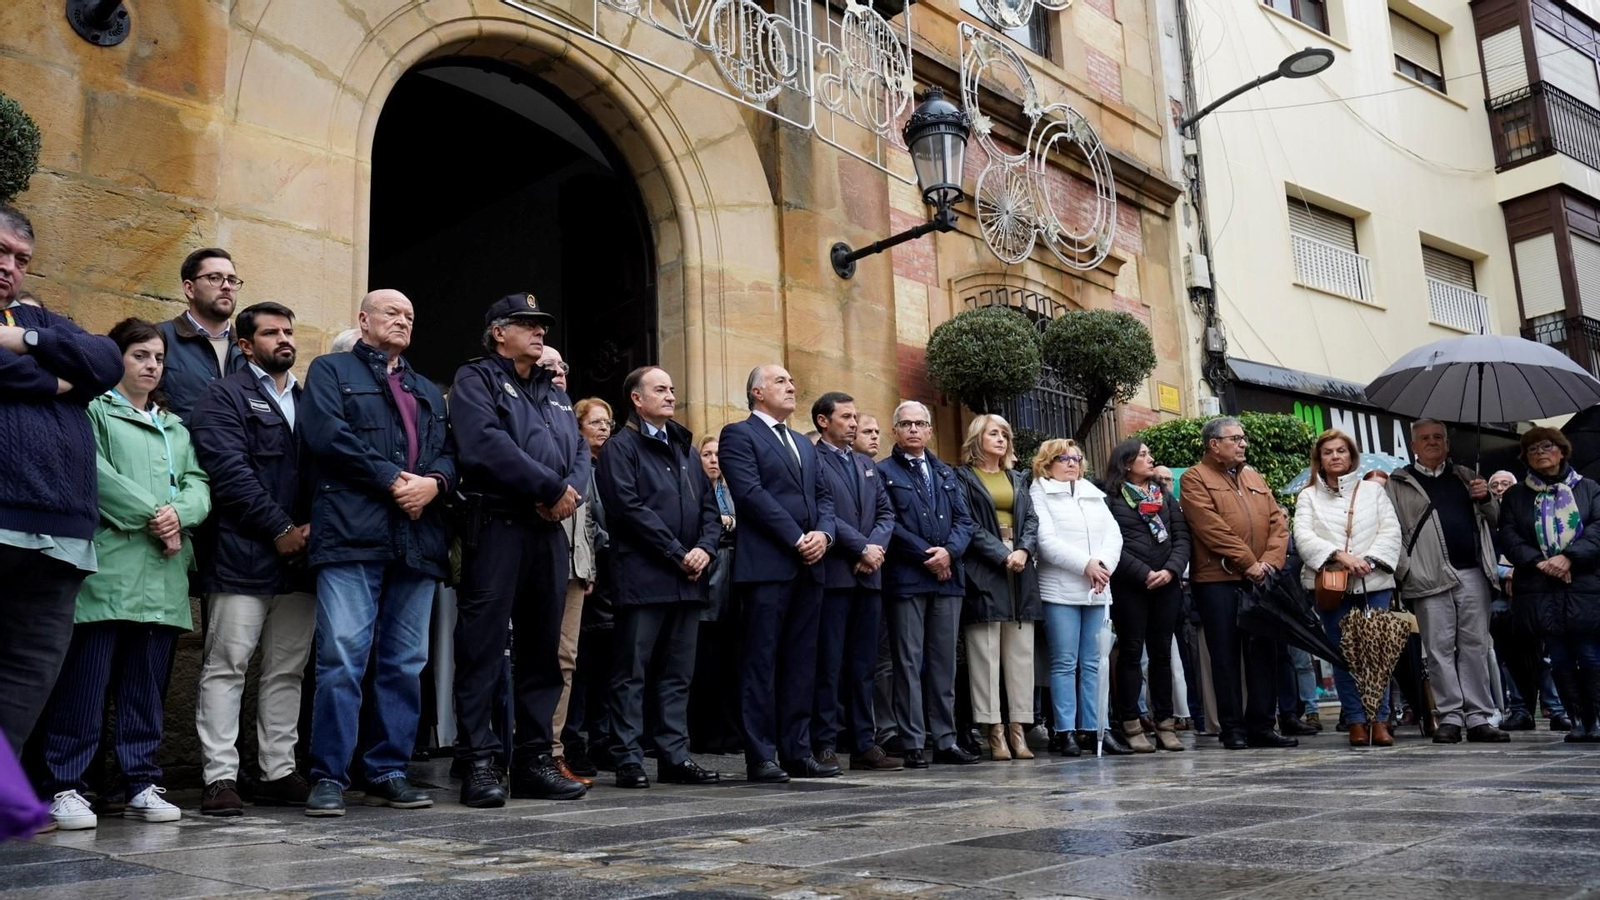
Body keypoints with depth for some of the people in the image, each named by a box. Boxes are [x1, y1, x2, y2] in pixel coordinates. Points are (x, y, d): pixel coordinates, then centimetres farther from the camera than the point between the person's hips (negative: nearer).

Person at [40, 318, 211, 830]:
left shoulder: (175, 427, 25)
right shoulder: (94, 412, 5)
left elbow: (198, 485, 15)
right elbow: (97, 475, -10)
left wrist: (179, 513, -6)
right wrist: (152, 516, -12)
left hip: (163, 574, 6)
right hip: (107, 567, -5)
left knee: (148, 686, 7)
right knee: (85, 682, -6)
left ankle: (142, 784, 11)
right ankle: (65, 787, 1)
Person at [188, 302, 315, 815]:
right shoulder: (226, 396, 2)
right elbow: (229, 470, -10)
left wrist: (311, 527, -2)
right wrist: (280, 530, -12)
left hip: (299, 556, 6)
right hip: (243, 556, -6)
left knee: (287, 670, 8)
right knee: (226, 666, -3)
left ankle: (279, 773, 15)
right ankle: (220, 777, 1)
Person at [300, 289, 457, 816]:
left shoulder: (428, 391, 28)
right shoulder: (331, 371, 12)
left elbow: (449, 452, 17)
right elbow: (328, 434, -5)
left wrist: (433, 481, -6)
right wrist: (393, 479, -10)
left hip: (418, 537, 5)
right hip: (352, 534, -5)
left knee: (406, 664, 5)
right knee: (342, 658, -10)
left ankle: (389, 774, 12)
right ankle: (329, 778, -2)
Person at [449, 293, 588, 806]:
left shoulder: (555, 395, 25)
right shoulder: (476, 379, 3)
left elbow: (580, 452, 14)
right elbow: (485, 445, -13)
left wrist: (570, 493, -8)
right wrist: (552, 487, -14)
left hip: (550, 531, 7)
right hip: (497, 528, -7)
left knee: (543, 650, 8)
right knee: (483, 648, -5)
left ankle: (536, 760, 15)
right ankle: (479, 763, 1)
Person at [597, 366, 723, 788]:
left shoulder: (685, 448, 20)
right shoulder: (620, 448, -1)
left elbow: (709, 507, 16)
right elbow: (630, 508, -12)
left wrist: (705, 548, -3)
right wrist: (678, 553, -13)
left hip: (688, 579, 7)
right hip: (643, 578, -6)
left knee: (677, 674, 10)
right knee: (632, 673, -1)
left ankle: (675, 756, 15)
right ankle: (628, 760, 5)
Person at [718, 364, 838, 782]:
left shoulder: (804, 443, 24)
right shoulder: (738, 435, 0)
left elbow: (823, 495, 18)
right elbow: (751, 493, -11)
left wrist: (823, 533, -3)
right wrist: (797, 538, -14)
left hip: (808, 566, 7)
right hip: (766, 564, -7)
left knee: (801, 663, 8)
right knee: (762, 661, -4)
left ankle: (797, 751, 13)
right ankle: (760, 756, 1)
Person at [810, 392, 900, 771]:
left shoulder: (867, 465, 21)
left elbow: (886, 513, 14)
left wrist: (875, 548, -4)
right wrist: (863, 547, -12)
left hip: (868, 575, 7)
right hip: (833, 574, -6)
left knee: (863, 664, 8)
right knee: (829, 663, -3)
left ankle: (863, 743, 12)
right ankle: (825, 744, 2)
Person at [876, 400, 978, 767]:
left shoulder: (947, 473, 20)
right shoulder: (883, 472, 3)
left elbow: (964, 520, 12)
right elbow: (889, 523, -7)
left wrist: (949, 551, -7)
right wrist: (927, 555, -11)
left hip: (948, 577, 5)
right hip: (906, 578, -5)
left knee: (944, 661, 6)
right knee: (909, 662, -3)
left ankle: (945, 740, 10)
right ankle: (913, 743, 0)